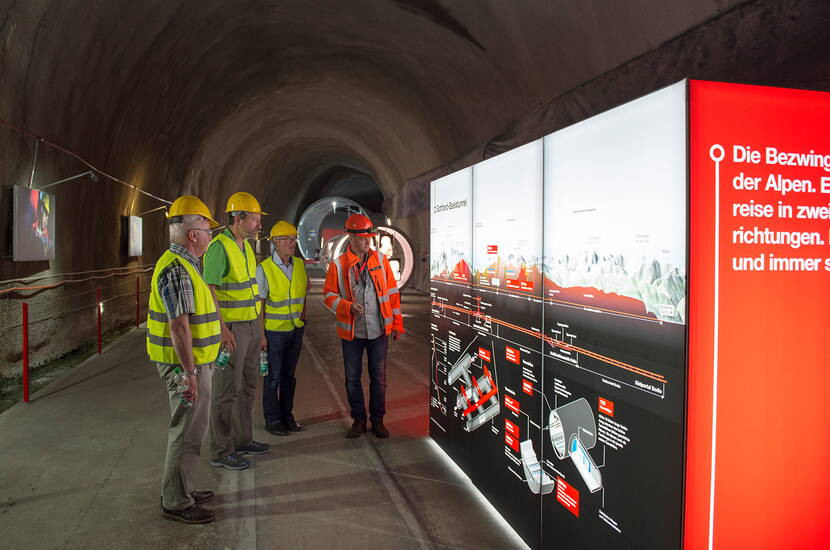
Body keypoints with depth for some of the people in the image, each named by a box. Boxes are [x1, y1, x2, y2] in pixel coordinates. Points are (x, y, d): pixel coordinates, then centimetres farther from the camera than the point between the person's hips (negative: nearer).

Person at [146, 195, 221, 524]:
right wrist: (190, 373, -24)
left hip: (193, 362, 11)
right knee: (188, 432, -1)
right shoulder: (177, 269, -20)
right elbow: (179, 326, -25)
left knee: (187, 428, 19)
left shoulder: (184, 265, 14)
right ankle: (175, 502, 11)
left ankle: (181, 491, 32)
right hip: (185, 364, -11)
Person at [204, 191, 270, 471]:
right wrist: (222, 329, -25)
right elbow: (208, 290, -21)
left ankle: (242, 439, 29)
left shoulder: (246, 245, 12)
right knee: (227, 390, -2)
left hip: (251, 325, 9)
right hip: (231, 328, -9)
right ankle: (221, 452, 10)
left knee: (248, 384, 16)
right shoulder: (219, 247, -16)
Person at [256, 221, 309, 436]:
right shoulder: (264, 269, -13)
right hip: (274, 331, -5)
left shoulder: (300, 264, 3)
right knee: (273, 377, 5)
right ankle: (273, 420, 17)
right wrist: (261, 335, -14)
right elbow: (259, 304, -12)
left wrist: (303, 315, 12)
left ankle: (287, 416, 27)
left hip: (296, 329, 5)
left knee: (289, 375, 14)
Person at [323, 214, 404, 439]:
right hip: (352, 332, -1)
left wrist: (397, 323, 5)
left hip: (379, 331, 1)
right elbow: (329, 295, 1)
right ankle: (359, 419, 26)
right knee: (352, 378, 9)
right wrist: (348, 306, -17)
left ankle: (377, 420, 24)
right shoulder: (338, 265, -3)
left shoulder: (380, 260, 2)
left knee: (379, 377, 9)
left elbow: (392, 292, 6)